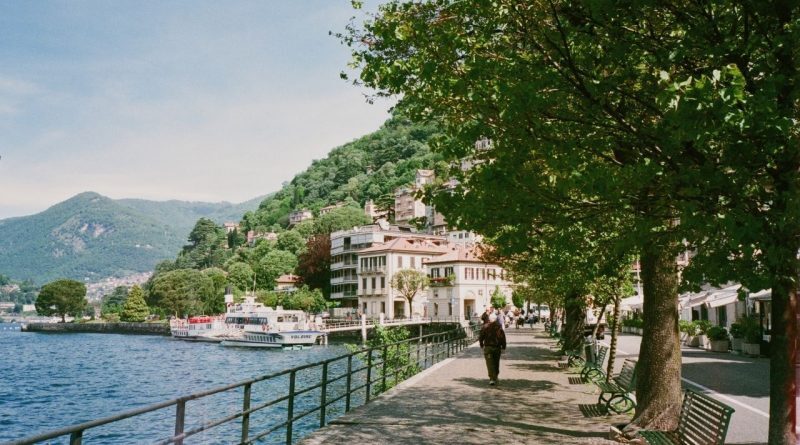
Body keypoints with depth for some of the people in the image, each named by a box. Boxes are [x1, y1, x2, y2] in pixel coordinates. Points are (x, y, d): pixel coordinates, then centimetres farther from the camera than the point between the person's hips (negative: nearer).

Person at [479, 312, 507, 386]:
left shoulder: (485, 327, -5)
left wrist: (481, 346, 13)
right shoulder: (499, 327, -5)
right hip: (497, 348, 2)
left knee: (490, 364, -4)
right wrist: (503, 347, 2)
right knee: (496, 364, 18)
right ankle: (495, 377, 31)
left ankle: (492, 379, -16)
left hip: (488, 347, -2)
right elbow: (503, 338, -6)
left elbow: (480, 337, 0)